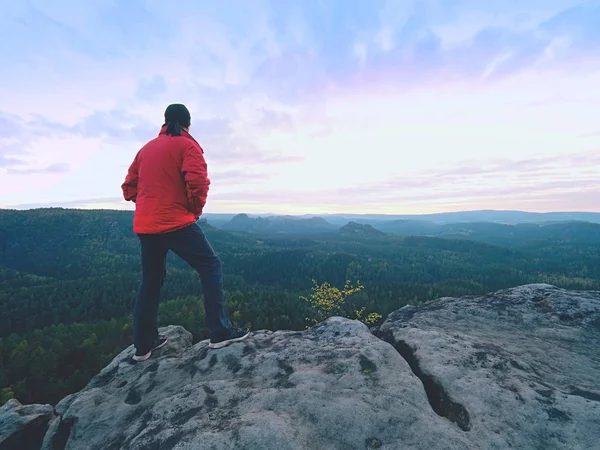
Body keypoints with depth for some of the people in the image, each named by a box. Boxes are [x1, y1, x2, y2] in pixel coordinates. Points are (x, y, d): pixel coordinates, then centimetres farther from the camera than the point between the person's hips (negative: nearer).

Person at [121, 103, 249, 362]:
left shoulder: (146, 148, 18)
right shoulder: (187, 145, -1)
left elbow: (129, 187, 17)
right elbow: (198, 183, -17)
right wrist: (196, 210, -2)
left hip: (144, 226, 7)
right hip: (177, 223, -7)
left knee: (151, 280, 17)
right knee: (211, 267, 2)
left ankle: (143, 345, 24)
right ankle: (220, 333, -1)